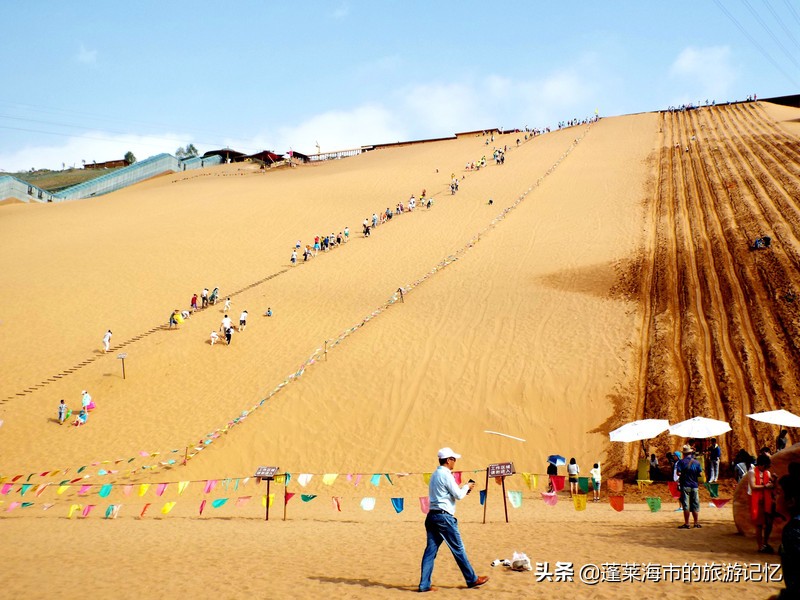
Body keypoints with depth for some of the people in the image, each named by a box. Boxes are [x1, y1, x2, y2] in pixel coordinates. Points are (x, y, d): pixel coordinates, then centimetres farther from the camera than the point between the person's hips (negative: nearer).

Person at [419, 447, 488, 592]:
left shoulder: (435, 475, 16)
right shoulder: (446, 475, -12)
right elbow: (458, 495, -11)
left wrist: (463, 490, 18)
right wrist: (466, 487, 7)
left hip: (432, 516, 8)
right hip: (444, 517, -8)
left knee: (430, 549, 5)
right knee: (458, 549, 3)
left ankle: (424, 585, 1)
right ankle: (472, 579, 15)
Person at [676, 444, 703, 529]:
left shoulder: (681, 462, -6)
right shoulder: (696, 462, 1)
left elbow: (678, 473, -13)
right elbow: (700, 474, 1)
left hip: (685, 485, -2)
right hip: (694, 485, 2)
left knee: (686, 505, -1)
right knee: (695, 506, 9)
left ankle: (686, 523, -2)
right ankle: (696, 523, 13)